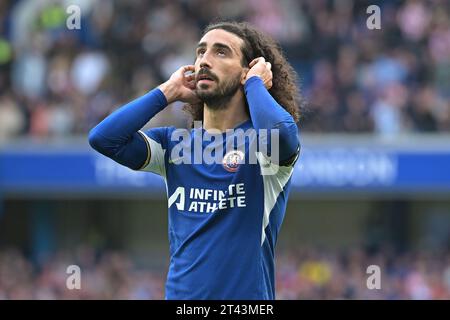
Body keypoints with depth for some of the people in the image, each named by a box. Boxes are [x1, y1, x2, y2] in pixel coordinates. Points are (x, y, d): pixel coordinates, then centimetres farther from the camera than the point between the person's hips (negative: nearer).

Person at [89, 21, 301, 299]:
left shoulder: (259, 141, -3)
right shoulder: (175, 144, 10)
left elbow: (280, 131, -28)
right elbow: (104, 138, -3)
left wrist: (254, 83, -9)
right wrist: (168, 92, 3)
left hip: (246, 296, -4)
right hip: (180, 293, 4)